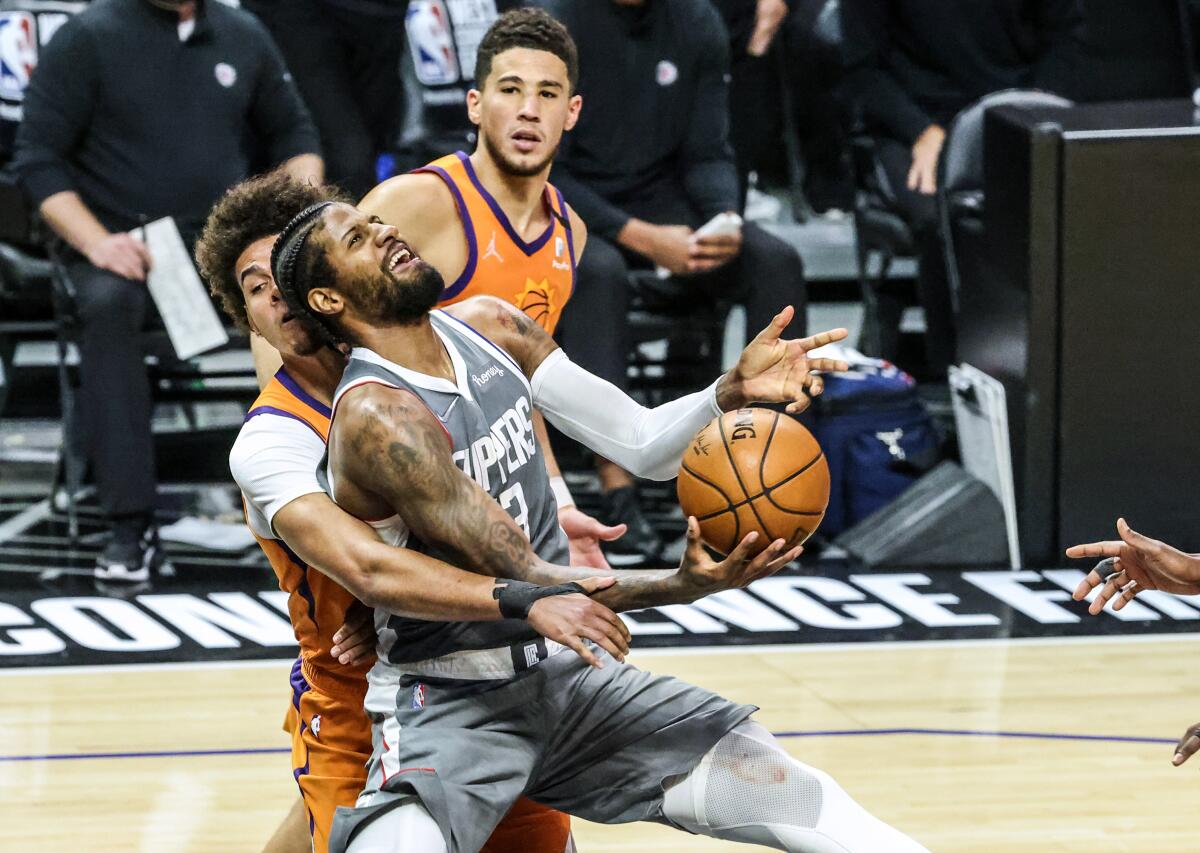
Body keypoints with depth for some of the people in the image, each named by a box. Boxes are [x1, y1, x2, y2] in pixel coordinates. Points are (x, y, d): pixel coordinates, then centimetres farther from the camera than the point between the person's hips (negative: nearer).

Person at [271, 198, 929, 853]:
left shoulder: (489, 328, 2)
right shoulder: (374, 415, -21)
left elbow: (642, 442, 6)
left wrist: (733, 393, -14)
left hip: (567, 676, 7)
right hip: (448, 709, -7)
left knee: (799, 798, 3)